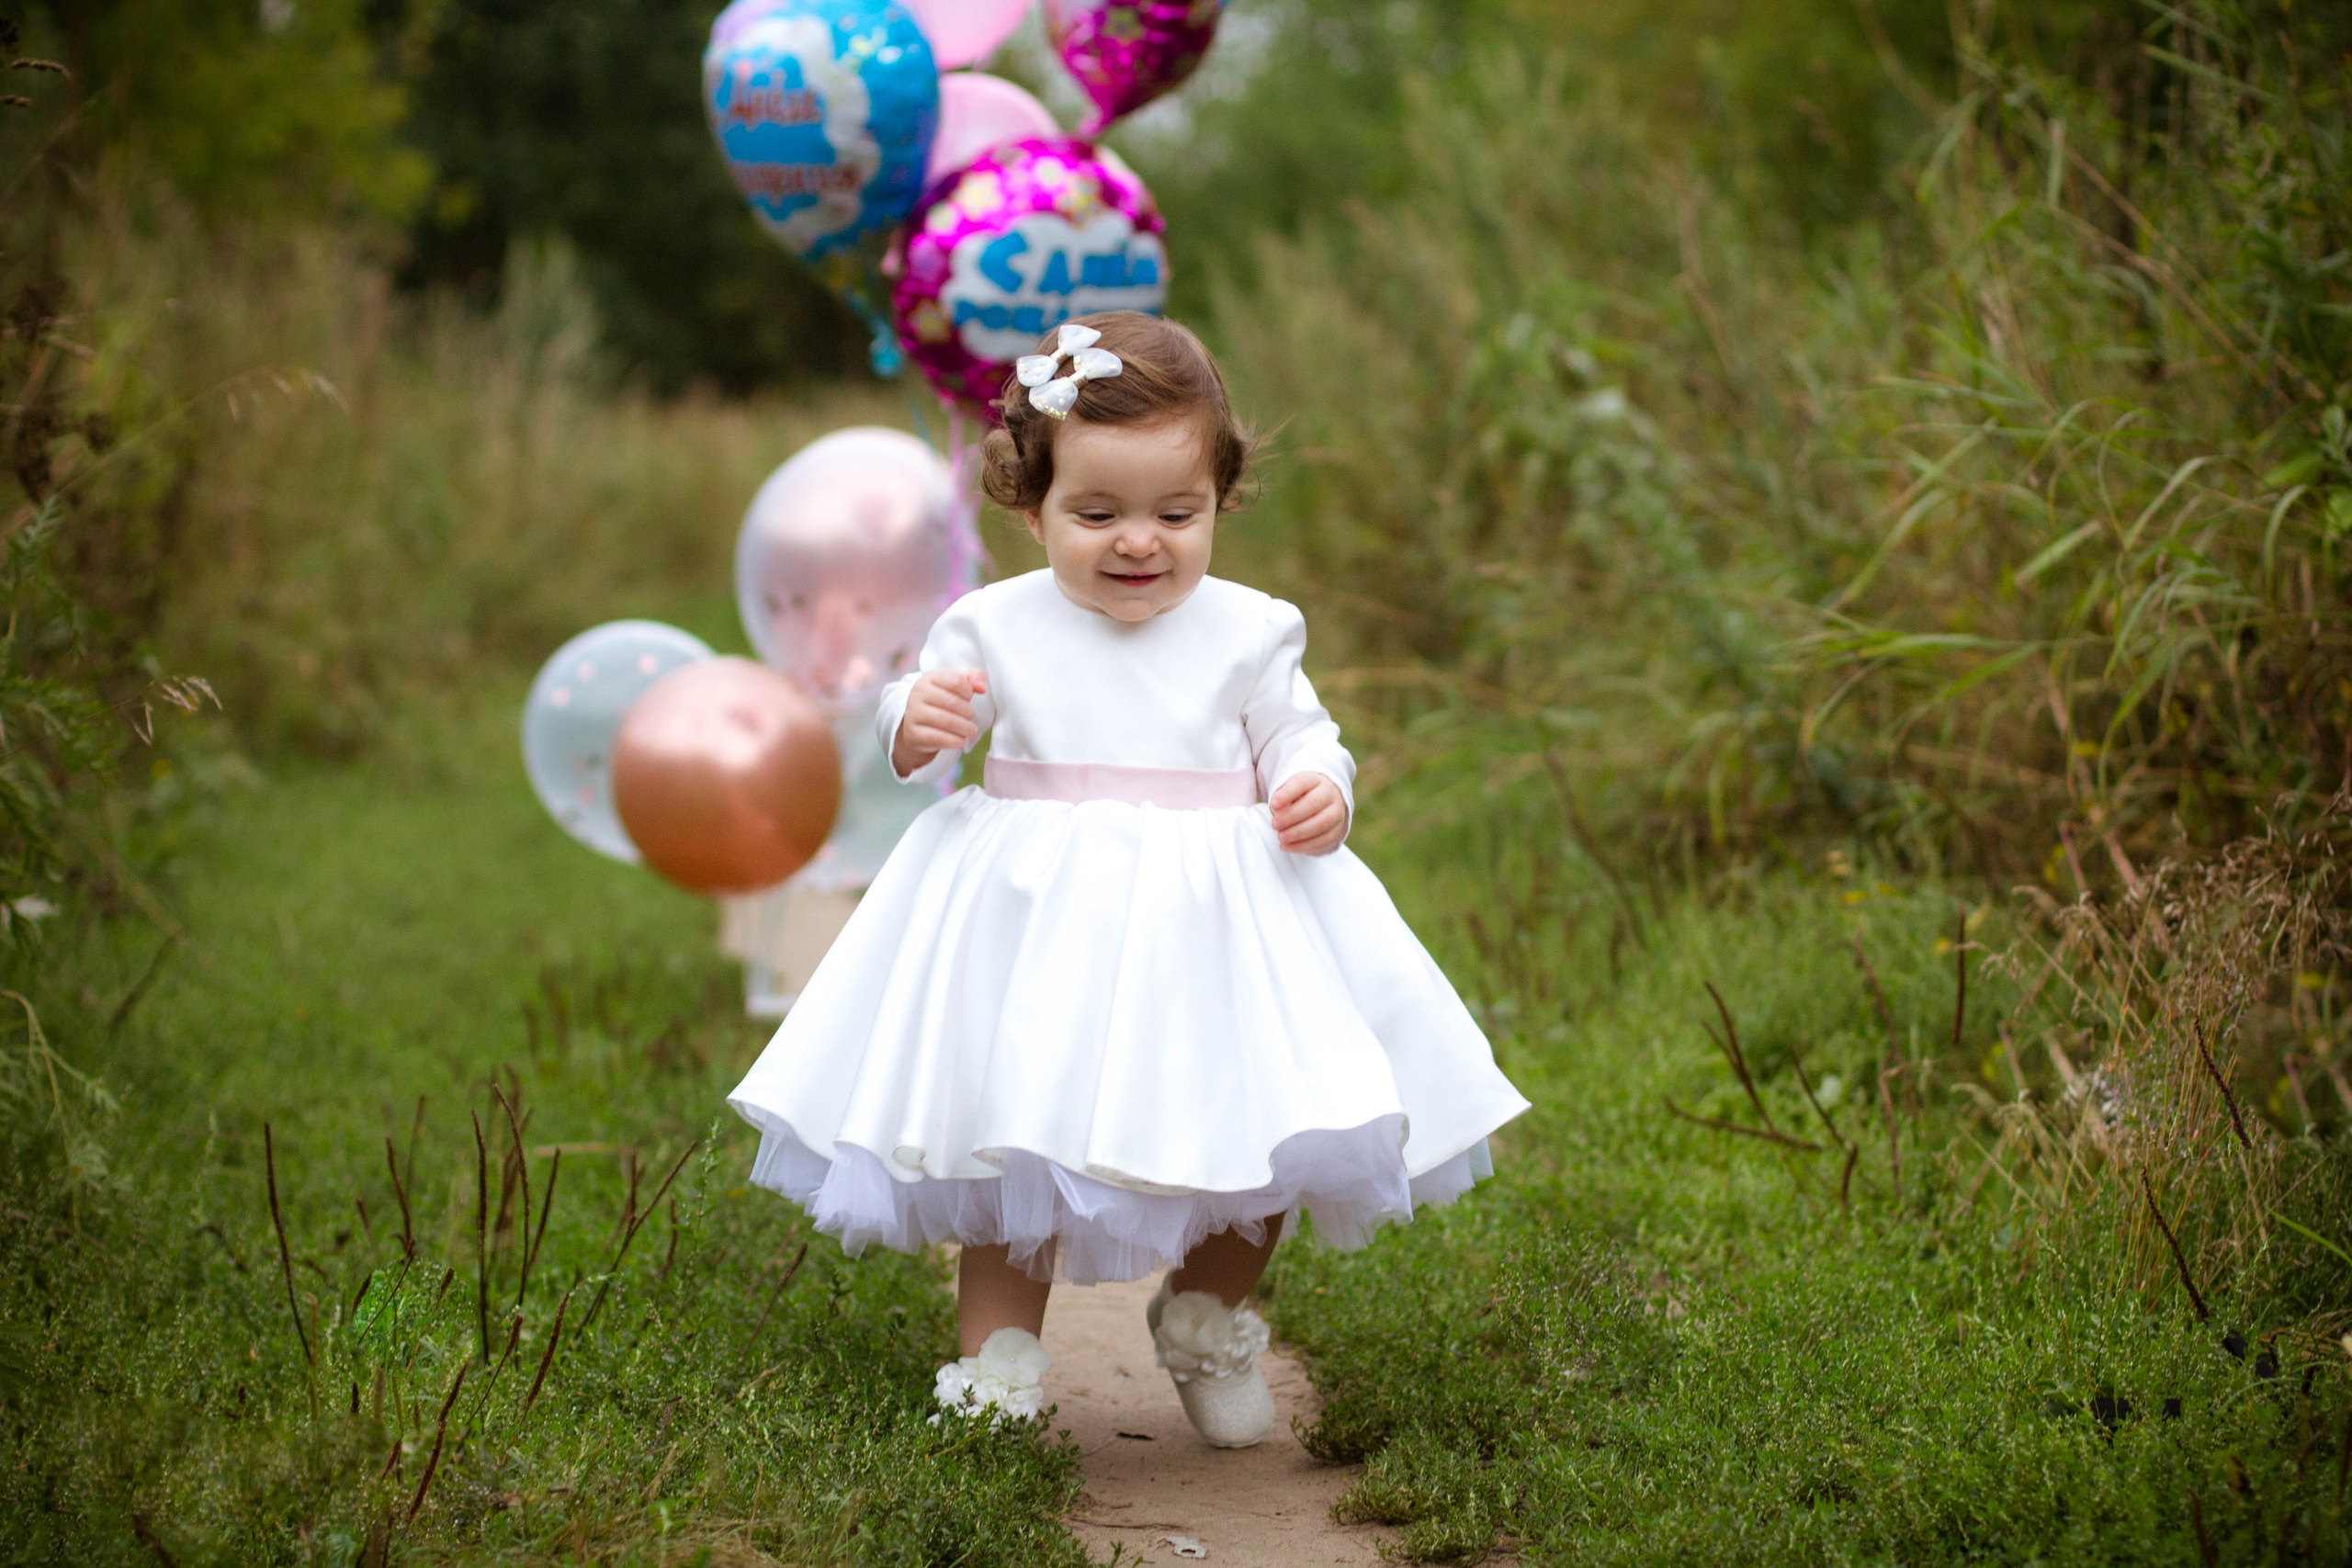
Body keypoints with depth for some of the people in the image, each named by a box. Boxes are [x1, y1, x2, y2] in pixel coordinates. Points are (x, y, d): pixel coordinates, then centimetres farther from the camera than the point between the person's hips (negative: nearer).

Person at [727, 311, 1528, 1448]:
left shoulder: (1246, 633, 0)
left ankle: (1209, 1323, 32)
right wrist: (917, 725, -17)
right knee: (1014, 1144, 4)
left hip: (1219, 917, 1)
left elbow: (1297, 742, 7)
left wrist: (1319, 795, -14)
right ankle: (997, 1359, 20)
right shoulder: (996, 629, -1)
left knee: (1253, 1131, 6)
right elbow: (913, 750, 5)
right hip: (1036, 922, 0)